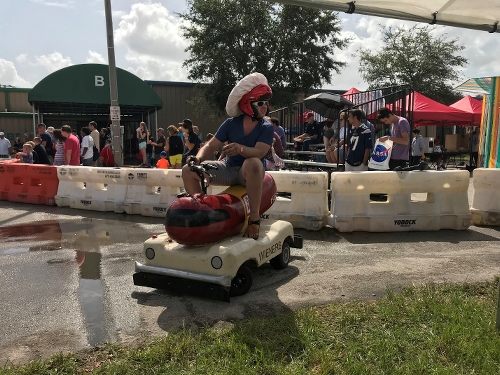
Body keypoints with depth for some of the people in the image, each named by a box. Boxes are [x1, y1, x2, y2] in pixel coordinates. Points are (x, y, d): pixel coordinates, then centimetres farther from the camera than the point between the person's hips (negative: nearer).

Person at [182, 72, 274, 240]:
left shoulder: (267, 128, -10)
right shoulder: (230, 124, -3)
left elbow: (259, 152, -26)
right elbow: (211, 146, -4)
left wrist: (241, 149, -47)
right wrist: (198, 158, -25)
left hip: (250, 173, -4)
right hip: (229, 169, 4)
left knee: (253, 163, -42)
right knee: (188, 170, -10)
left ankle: (255, 218, -33)